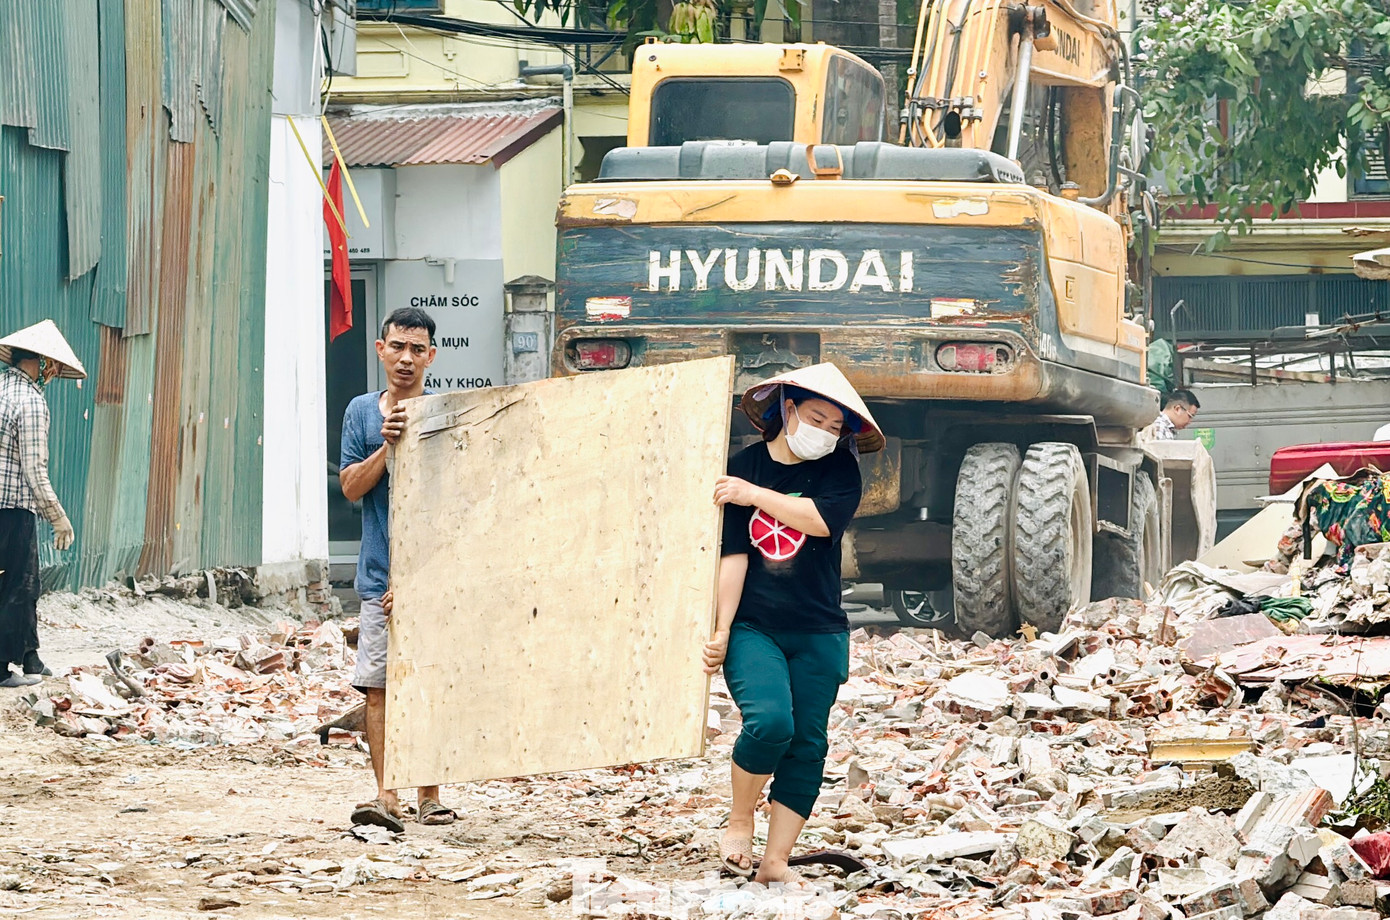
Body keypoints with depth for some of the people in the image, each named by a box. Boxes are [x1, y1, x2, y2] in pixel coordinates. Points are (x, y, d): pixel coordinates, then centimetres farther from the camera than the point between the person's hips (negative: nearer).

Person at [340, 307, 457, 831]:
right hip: (380, 574, 2)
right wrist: (387, 447, -13)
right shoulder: (362, 412, 10)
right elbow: (351, 487, 4)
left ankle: (429, 796, 9)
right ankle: (386, 794, -5)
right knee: (378, 684, -5)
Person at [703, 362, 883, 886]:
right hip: (752, 628, -2)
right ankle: (739, 821, 0)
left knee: (807, 745, 1)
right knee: (769, 722, -23)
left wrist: (756, 496, -14)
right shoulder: (742, 467, 0)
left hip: (819, 634, 3)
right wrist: (720, 631, -8)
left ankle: (776, 862, 7)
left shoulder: (839, 469, 3)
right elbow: (732, 554, -4)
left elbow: (823, 518, -17)